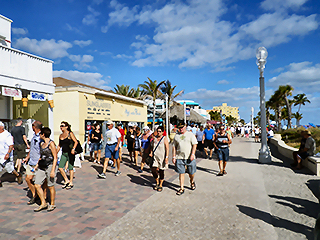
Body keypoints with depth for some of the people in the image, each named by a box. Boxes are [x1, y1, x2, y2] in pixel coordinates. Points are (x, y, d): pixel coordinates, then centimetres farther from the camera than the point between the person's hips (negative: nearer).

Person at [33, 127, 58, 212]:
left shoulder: (51, 144, -11)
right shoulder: (42, 144, 12)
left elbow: (55, 158, -13)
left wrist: (53, 170, -18)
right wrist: (37, 165, 21)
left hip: (50, 166, -8)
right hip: (41, 167, 8)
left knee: (50, 186, 4)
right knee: (37, 185, 4)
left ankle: (52, 204, 20)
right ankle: (43, 203, 18)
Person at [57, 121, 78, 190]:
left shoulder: (70, 134, -5)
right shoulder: (60, 135, 12)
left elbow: (76, 142, -8)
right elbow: (59, 145, 20)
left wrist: (73, 149, -21)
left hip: (70, 153, -6)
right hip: (64, 153, 6)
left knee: (70, 168, 1)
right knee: (60, 167, -1)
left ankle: (71, 183, 14)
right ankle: (66, 181, 16)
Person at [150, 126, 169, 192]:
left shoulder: (165, 139, -7)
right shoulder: (154, 138, 7)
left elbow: (167, 149, -10)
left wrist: (166, 158, -17)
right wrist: (151, 153, 4)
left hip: (162, 158, -4)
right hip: (155, 157, 4)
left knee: (161, 171, 5)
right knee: (153, 170, -5)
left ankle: (160, 185, 22)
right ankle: (157, 183, 21)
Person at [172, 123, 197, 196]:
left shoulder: (190, 134, 4)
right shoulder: (176, 136, 12)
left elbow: (194, 145, -2)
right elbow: (174, 147, 11)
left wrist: (192, 154, -14)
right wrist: (173, 156, 3)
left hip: (190, 157, -2)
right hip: (179, 157, 2)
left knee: (191, 173, 7)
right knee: (181, 173, 3)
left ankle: (192, 181, 39)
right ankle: (182, 188, 13)